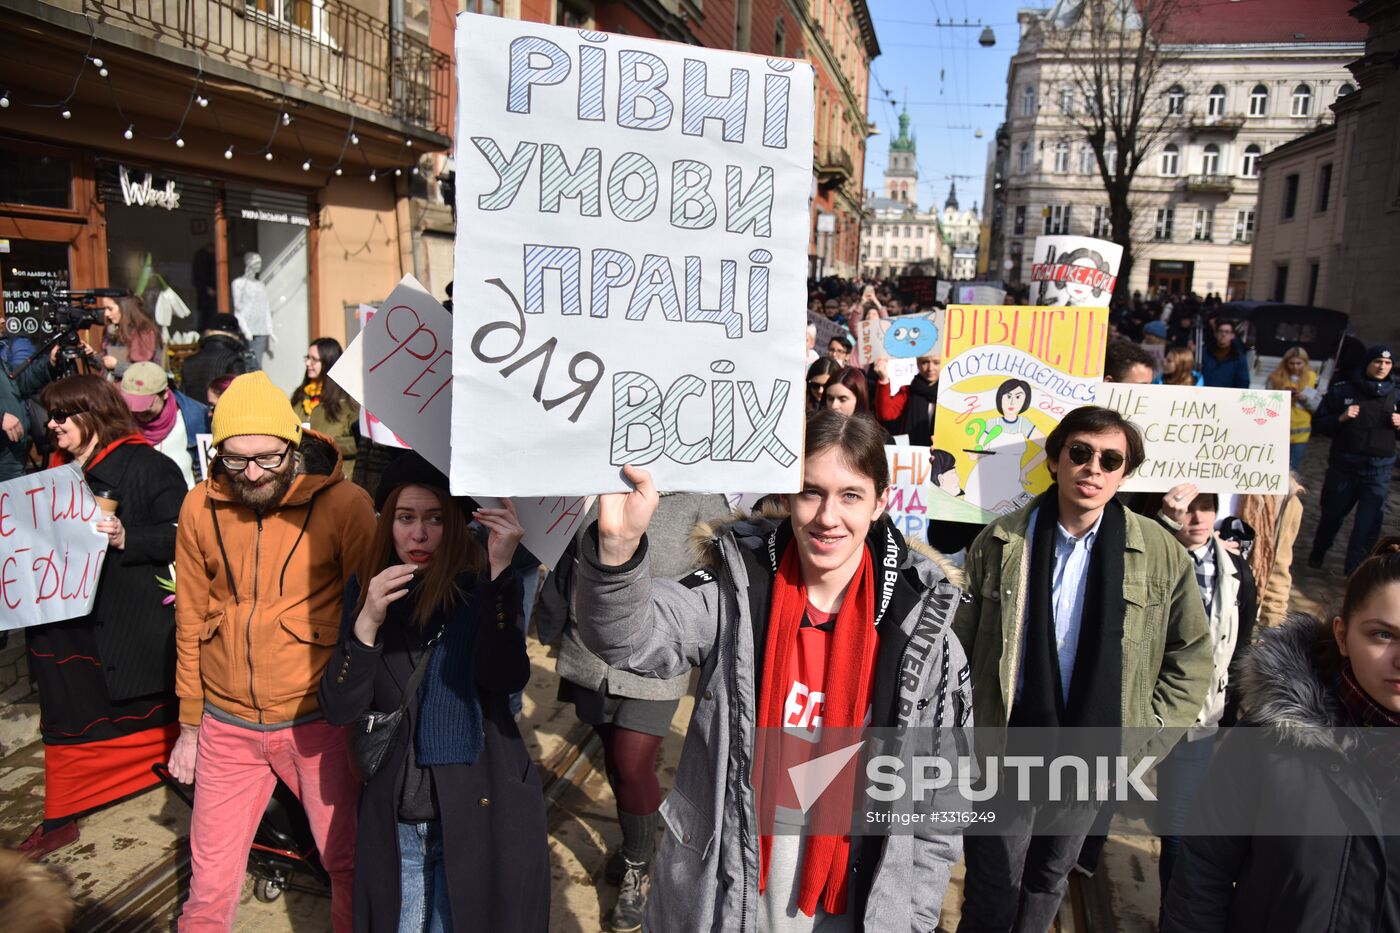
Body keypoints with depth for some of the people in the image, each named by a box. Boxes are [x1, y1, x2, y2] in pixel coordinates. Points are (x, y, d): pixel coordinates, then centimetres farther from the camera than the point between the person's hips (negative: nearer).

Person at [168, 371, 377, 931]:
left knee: (347, 862, 11)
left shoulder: (345, 505, -14)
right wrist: (189, 725, 10)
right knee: (210, 875, 15)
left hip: (317, 721, -3)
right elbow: (190, 621, 7)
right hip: (227, 726, 3)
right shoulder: (201, 507, -2)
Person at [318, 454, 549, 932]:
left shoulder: (486, 585, -10)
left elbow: (505, 678, -25)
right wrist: (366, 626, -23)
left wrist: (500, 571, -33)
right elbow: (338, 710, -7)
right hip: (395, 820, 3)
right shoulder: (366, 590, -2)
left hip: (480, 812, -3)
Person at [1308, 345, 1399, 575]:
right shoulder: (1342, 390, -2)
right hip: (1344, 464, -1)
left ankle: (1354, 571, 4)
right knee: (1332, 512, 15)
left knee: (1369, 521, -4)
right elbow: (1318, 422, 1)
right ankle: (1317, 555, 36)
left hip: (1379, 469, 1)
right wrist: (1341, 418, -16)